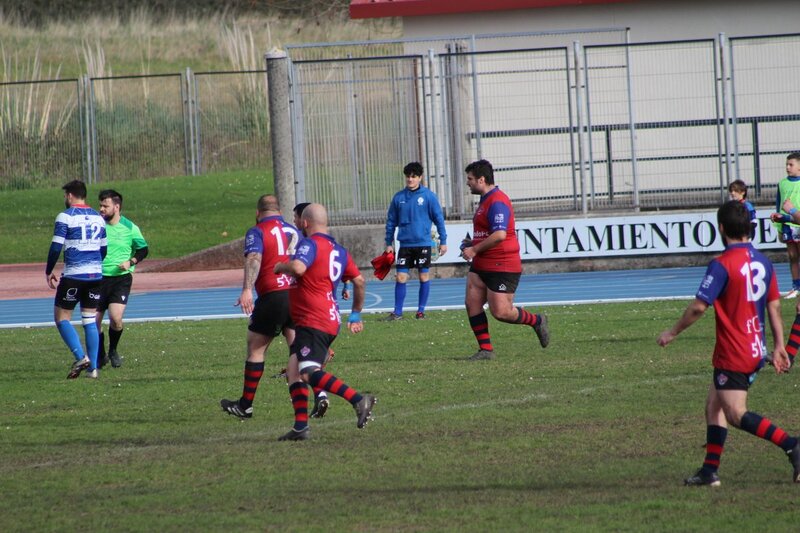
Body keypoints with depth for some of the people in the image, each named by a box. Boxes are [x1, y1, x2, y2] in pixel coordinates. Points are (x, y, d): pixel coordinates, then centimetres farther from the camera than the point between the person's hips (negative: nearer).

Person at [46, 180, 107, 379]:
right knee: (90, 320, 10)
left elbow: (56, 248, -11)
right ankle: (93, 367, 4)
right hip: (96, 274, 6)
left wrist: (48, 272, 0)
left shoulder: (65, 217, -7)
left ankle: (81, 357, -13)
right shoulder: (98, 218, 12)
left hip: (73, 275, -6)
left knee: (61, 318, 5)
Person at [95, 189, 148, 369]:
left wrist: (130, 262, -8)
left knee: (116, 318, -18)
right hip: (98, 278, 2)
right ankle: (100, 356, 24)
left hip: (121, 278, -2)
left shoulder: (129, 228, -2)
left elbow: (143, 249, 9)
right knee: (94, 320, 2)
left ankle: (113, 351, 9)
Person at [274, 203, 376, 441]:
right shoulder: (338, 250, 19)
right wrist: (356, 314, 35)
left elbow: (298, 268, -29)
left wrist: (280, 267, -7)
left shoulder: (310, 244, -9)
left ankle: (358, 399, -30)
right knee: (293, 371, 10)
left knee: (309, 373, -21)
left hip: (313, 323, -10)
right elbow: (359, 281, 25)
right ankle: (301, 427, 3)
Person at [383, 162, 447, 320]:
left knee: (424, 276, 4)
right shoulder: (398, 197, 5)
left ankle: (421, 310, 13)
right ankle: (397, 312, 4)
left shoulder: (428, 196, -4)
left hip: (423, 243, -2)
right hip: (405, 244, 2)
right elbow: (391, 221, 12)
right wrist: (389, 243, 10)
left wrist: (443, 241, -3)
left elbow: (439, 218, 0)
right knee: (400, 278, -2)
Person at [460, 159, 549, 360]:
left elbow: (499, 235, -28)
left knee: (500, 312, -7)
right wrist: (472, 243, 13)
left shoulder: (497, 202, -18)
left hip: (502, 266, -10)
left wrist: (474, 249, -19)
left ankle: (537, 321, 17)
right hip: (481, 266, 10)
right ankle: (485, 349, 2)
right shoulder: (486, 200, 16)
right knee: (472, 304, -1)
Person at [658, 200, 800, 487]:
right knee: (714, 405, 17)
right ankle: (710, 471, 17)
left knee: (737, 414, -7)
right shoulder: (762, 262, 7)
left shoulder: (722, 265, -16)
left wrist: (673, 332, -2)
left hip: (733, 354, -8)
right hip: (757, 350, 8)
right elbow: (774, 305, 11)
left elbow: (699, 306, -16)